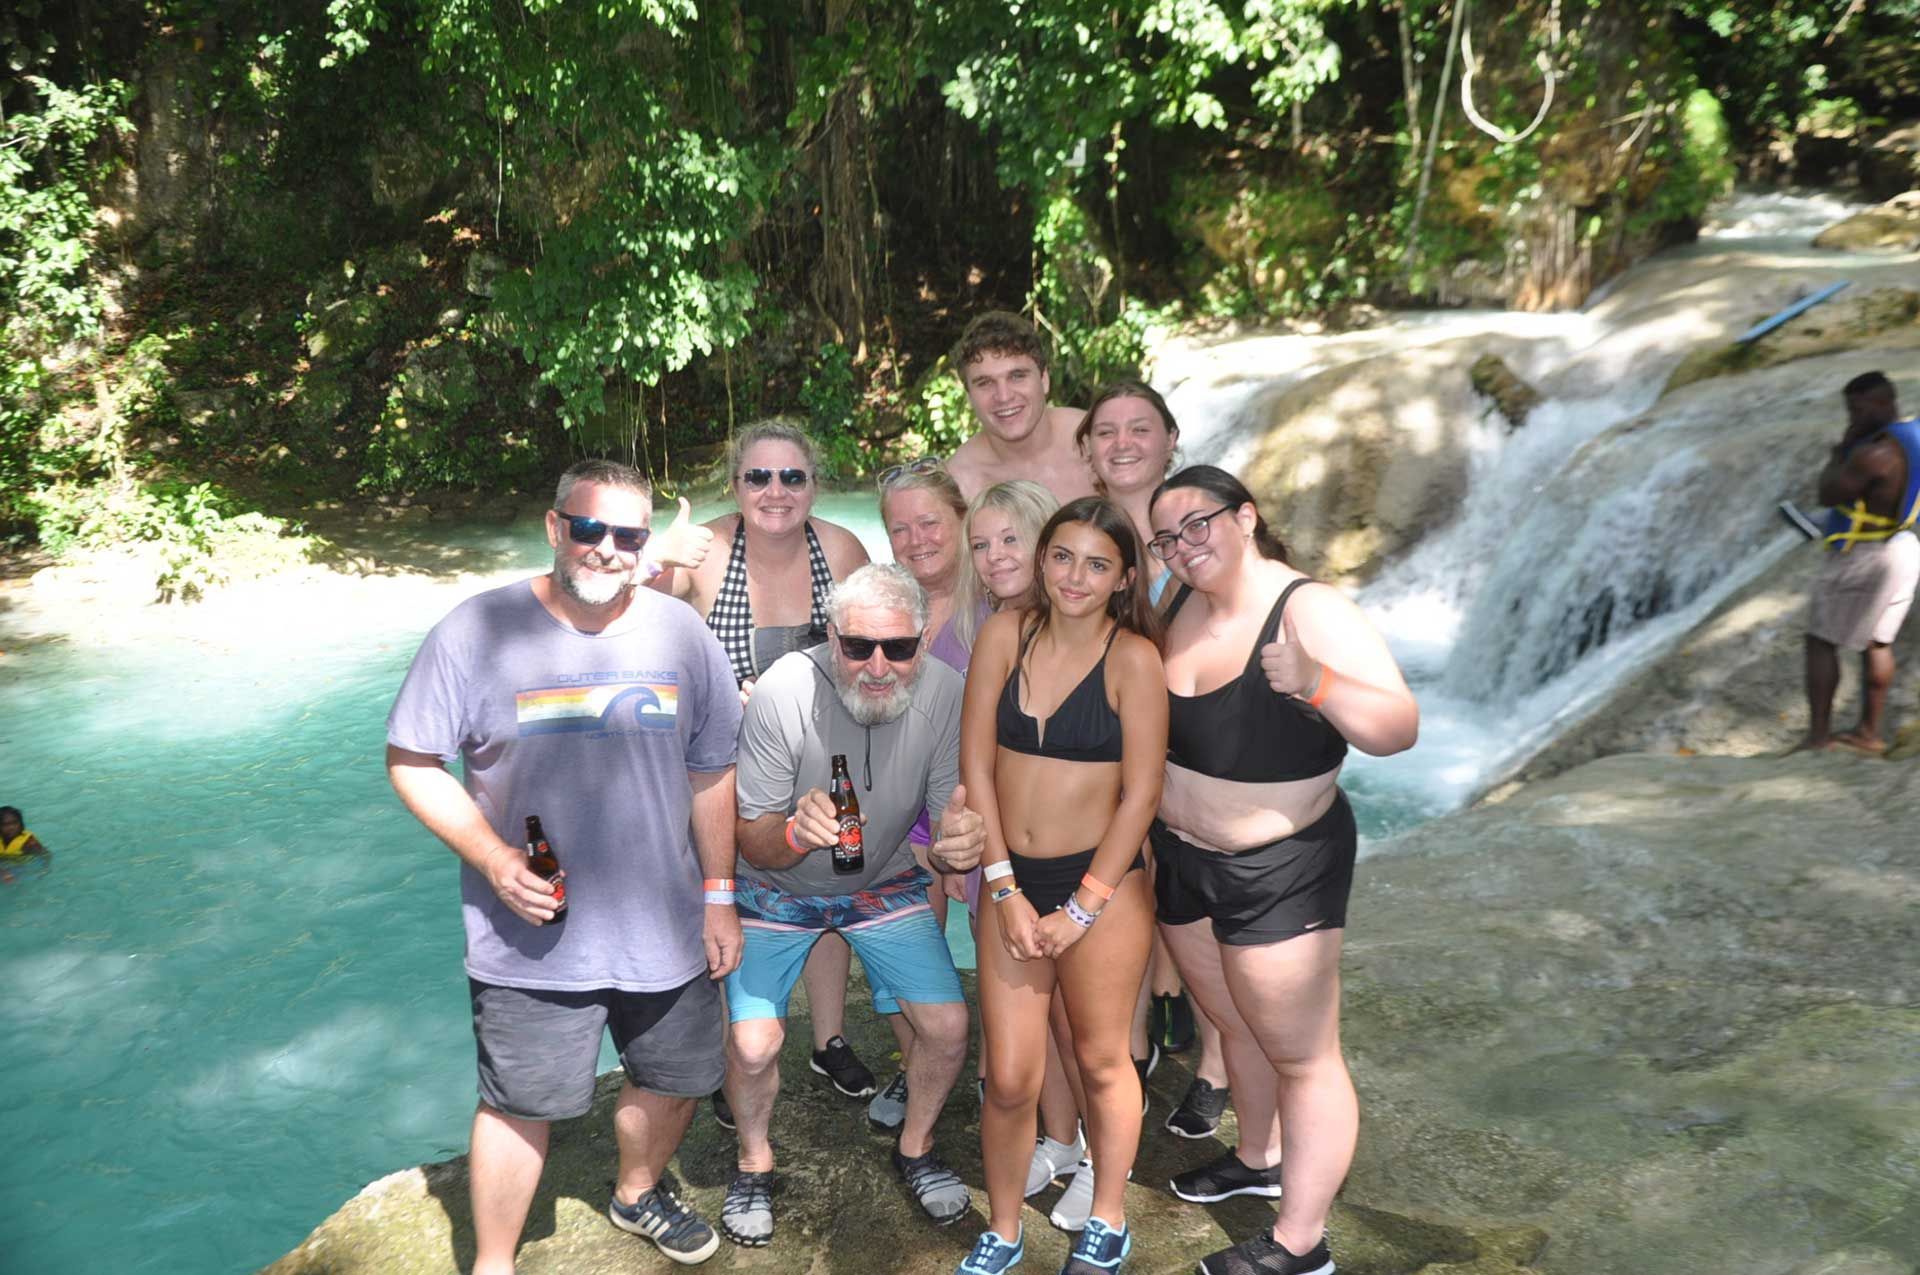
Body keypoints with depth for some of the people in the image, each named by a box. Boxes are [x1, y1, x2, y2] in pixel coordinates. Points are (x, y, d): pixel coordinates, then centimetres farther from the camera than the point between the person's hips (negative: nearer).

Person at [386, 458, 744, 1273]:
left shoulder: (682, 635, -3)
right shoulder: (477, 632, -11)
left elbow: (711, 775, 4)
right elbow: (412, 762, -6)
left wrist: (720, 897, 5)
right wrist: (490, 858, -18)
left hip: (665, 928, 4)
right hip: (532, 935, -3)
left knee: (675, 1079, 20)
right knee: (522, 1106, 10)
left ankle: (638, 1192, 51)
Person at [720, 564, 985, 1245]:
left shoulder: (946, 692, -23)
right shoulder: (784, 692, -30)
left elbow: (950, 817, -14)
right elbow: (751, 840, -23)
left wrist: (960, 838, -38)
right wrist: (796, 832, -46)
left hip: (887, 882, 2)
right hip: (779, 888, -2)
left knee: (949, 1027, -5)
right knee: (752, 1044, -12)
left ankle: (915, 1146, 27)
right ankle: (754, 1162, 22)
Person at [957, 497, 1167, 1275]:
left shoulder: (1133, 658, -12)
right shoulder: (1005, 635, -3)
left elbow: (1141, 793, -10)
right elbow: (976, 765, -2)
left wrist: (1081, 910, -10)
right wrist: (1005, 890, -5)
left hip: (1102, 882, -2)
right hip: (1012, 880, 3)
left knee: (1101, 1062, 15)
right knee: (1009, 1079, 6)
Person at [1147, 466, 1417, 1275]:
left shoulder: (1310, 610, -20)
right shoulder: (1179, 610, -1)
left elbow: (1399, 729, -29)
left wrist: (1316, 683, -46)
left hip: (1279, 872, -7)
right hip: (1182, 859, 7)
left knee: (1300, 1057, 5)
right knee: (1235, 1025, 24)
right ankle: (1258, 1160, 46)